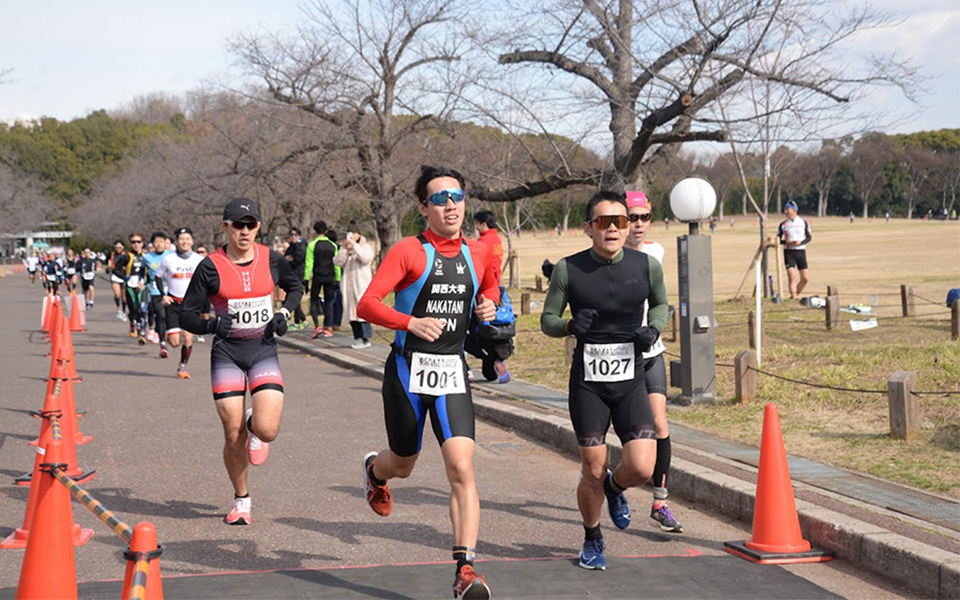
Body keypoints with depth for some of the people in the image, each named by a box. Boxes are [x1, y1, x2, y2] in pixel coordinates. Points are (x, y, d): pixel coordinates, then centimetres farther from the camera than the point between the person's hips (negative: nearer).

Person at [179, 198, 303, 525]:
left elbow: (296, 287, 19)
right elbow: (186, 315, -4)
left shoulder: (271, 260, 0)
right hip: (227, 354, -1)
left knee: (267, 431, -16)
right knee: (233, 436, -2)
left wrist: (284, 312, 1)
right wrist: (211, 324, -24)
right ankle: (241, 500, 21)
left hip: (264, 351, 1)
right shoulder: (210, 267, -7)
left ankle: (254, 425, 24)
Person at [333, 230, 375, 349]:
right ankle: (358, 337, 9)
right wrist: (344, 248, -5)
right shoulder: (346, 249, 17)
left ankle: (365, 339, -15)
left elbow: (366, 258, -13)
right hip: (348, 285, 5)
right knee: (351, 311, 3)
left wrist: (355, 245, -12)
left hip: (362, 285, -5)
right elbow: (338, 262, 4)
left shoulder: (365, 247, 6)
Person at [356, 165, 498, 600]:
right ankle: (374, 469, 55)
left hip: (452, 372, 2)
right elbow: (367, 305, -14)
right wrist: (411, 323, -28)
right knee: (402, 465, 16)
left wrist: (489, 304, 6)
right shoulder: (409, 252, -8)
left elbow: (490, 287, 28)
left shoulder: (478, 254, 6)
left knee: (461, 470, -14)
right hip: (408, 370, -2)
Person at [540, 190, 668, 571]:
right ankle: (592, 539, 30)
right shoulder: (569, 269, -6)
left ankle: (615, 488, 27)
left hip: (631, 382, 1)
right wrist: (570, 326, -18)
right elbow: (547, 320, 4)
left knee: (642, 468, -11)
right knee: (593, 472, 2)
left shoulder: (647, 266, -2)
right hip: (587, 383, -1)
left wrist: (653, 329, -4)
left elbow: (660, 303, 17)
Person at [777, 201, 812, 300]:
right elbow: (778, 240, 6)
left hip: (801, 252, 1)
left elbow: (808, 238, 7)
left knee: (805, 278, -2)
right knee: (792, 276, -14)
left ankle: (796, 295, 18)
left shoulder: (803, 222, 6)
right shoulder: (783, 225, 5)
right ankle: (794, 297, -12)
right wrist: (786, 241, -15)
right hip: (788, 252, -1)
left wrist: (801, 242, -13)